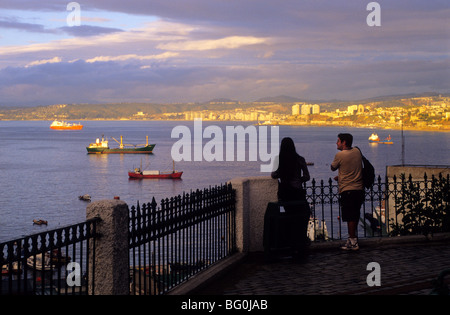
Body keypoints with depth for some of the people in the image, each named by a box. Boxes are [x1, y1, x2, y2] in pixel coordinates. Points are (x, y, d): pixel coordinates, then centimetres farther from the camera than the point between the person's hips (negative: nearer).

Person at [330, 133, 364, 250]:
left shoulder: (340, 155, -10)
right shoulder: (357, 152, 9)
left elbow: (333, 168, 5)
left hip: (347, 190, -7)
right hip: (359, 189, 7)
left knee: (350, 217, -3)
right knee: (355, 217, 14)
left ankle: (353, 243, -2)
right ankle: (353, 239, 23)